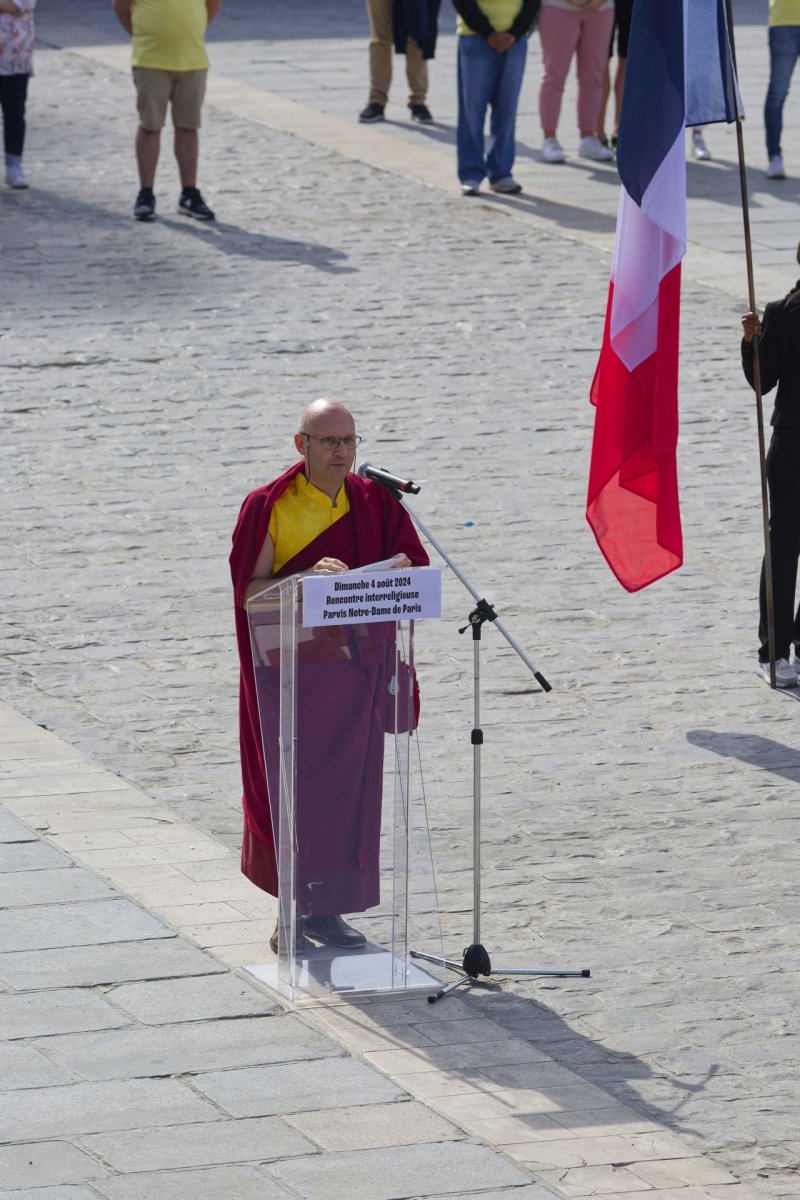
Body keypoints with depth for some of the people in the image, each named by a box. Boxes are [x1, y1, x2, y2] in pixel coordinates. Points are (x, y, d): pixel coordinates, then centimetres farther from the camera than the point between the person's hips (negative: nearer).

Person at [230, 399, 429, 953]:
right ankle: (293, 915, 1)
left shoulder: (374, 500, 5)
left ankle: (326, 907, 16)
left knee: (348, 785, 6)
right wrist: (310, 577, -25)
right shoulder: (270, 506, -6)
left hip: (357, 664, 4)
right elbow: (249, 591, -9)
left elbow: (409, 559, 0)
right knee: (296, 787, -4)